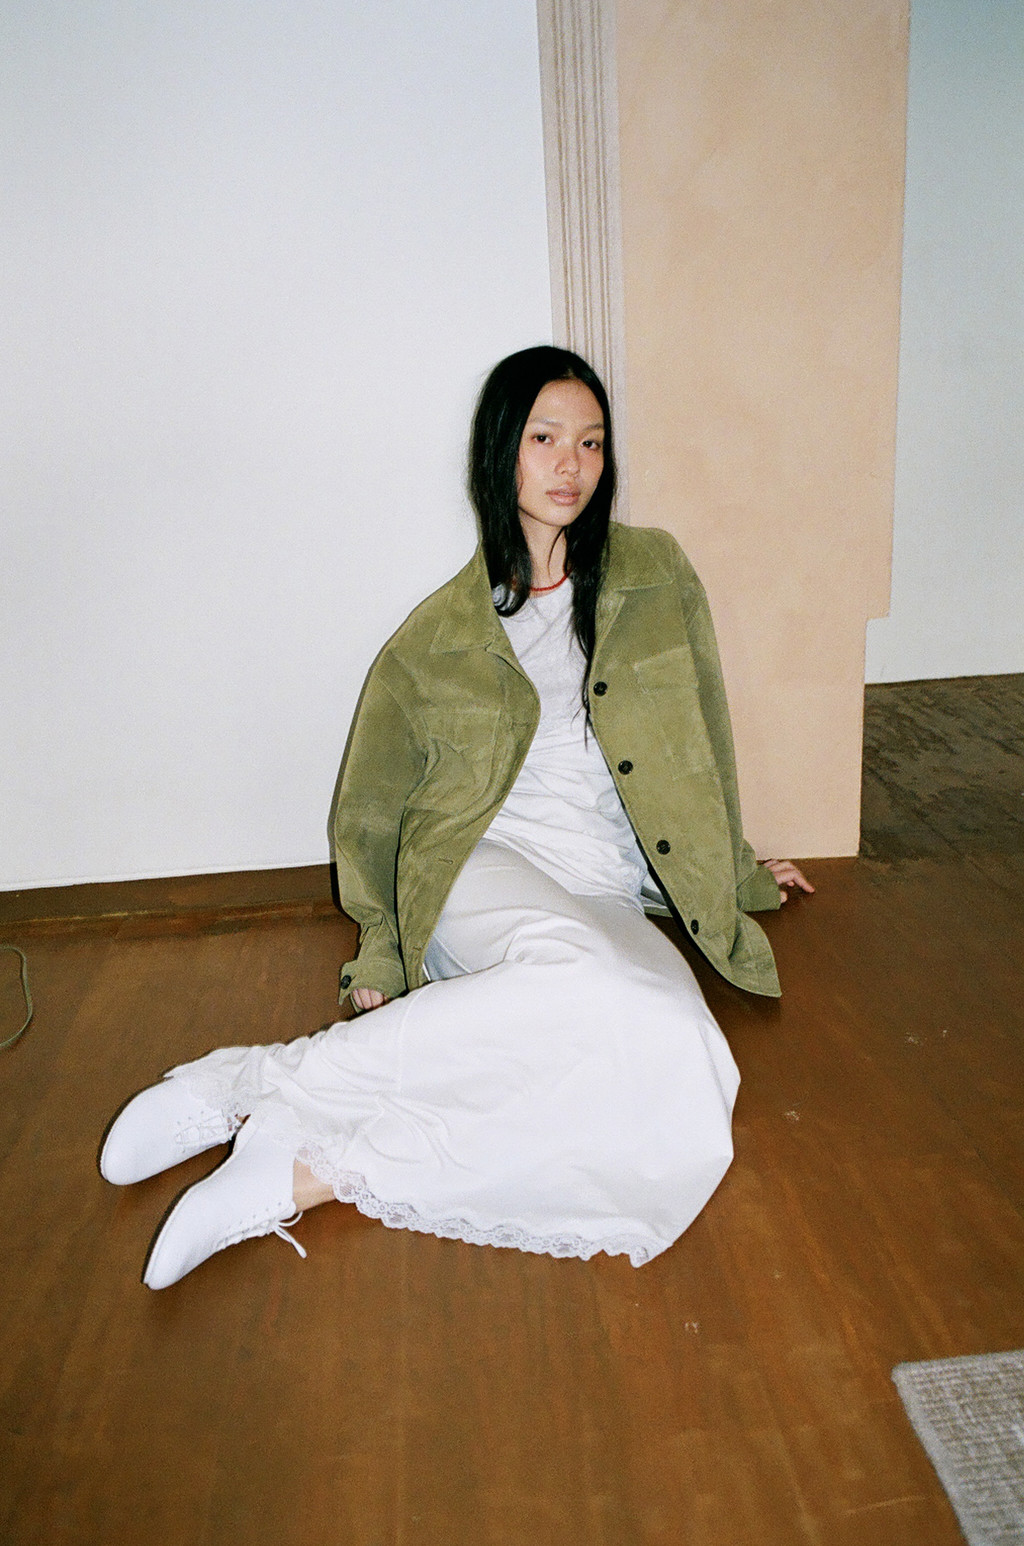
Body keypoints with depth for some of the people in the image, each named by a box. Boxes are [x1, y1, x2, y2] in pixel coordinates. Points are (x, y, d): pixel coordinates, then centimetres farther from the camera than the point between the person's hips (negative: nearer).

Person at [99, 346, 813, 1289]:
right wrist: (379, 953, 9)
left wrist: (735, 873, 26)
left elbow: (700, 746, 20)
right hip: (486, 869, -2)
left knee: (677, 1059, -32)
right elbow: (371, 806, 15)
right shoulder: (440, 635, 9)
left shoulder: (657, 576, 11)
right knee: (581, 977, -39)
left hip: (612, 898, 3)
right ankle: (259, 1084, -33)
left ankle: (317, 1173, -33)